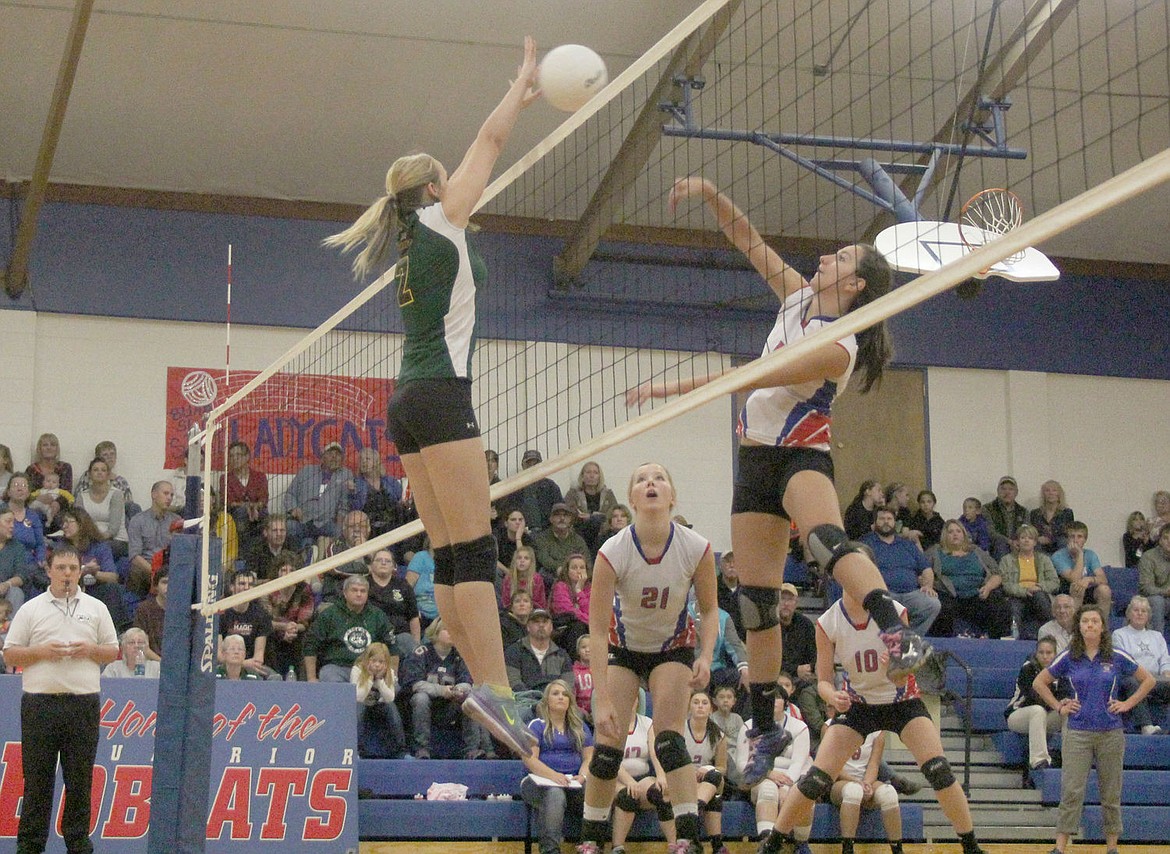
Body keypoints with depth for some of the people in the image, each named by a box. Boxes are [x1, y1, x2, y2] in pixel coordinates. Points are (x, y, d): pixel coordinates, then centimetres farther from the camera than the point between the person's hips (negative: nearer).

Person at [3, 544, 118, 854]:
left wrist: (90, 650, -7)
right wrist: (42, 651, -10)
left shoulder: (96, 609, 13)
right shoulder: (30, 609, 8)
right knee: (37, 777, 0)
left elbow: (113, 652, 13)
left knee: (80, 779, 2)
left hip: (84, 704, 1)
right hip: (39, 703, -1)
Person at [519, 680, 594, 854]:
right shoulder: (537, 725, 12)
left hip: (574, 782, 3)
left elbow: (589, 757, 16)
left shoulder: (580, 727, 24)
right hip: (542, 780, -3)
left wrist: (583, 775, -8)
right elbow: (529, 758, -1)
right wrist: (554, 775, -18)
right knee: (554, 794, -40)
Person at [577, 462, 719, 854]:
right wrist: (602, 699, -32)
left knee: (669, 739, -17)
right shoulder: (612, 552, -27)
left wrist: (705, 655, -23)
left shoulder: (697, 549, -22)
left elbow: (709, 610, -5)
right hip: (623, 646, 0)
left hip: (673, 648, 0)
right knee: (608, 744, -8)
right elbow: (597, 630, -26)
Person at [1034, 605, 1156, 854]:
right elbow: (1039, 682, 12)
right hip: (1077, 733, -1)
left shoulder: (1117, 658, 1)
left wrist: (1127, 704, 4)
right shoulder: (1068, 658, 1)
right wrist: (1059, 706, 4)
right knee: (1071, 792, -7)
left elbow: (1148, 680, 12)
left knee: (1111, 794, 6)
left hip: (1110, 733, 1)